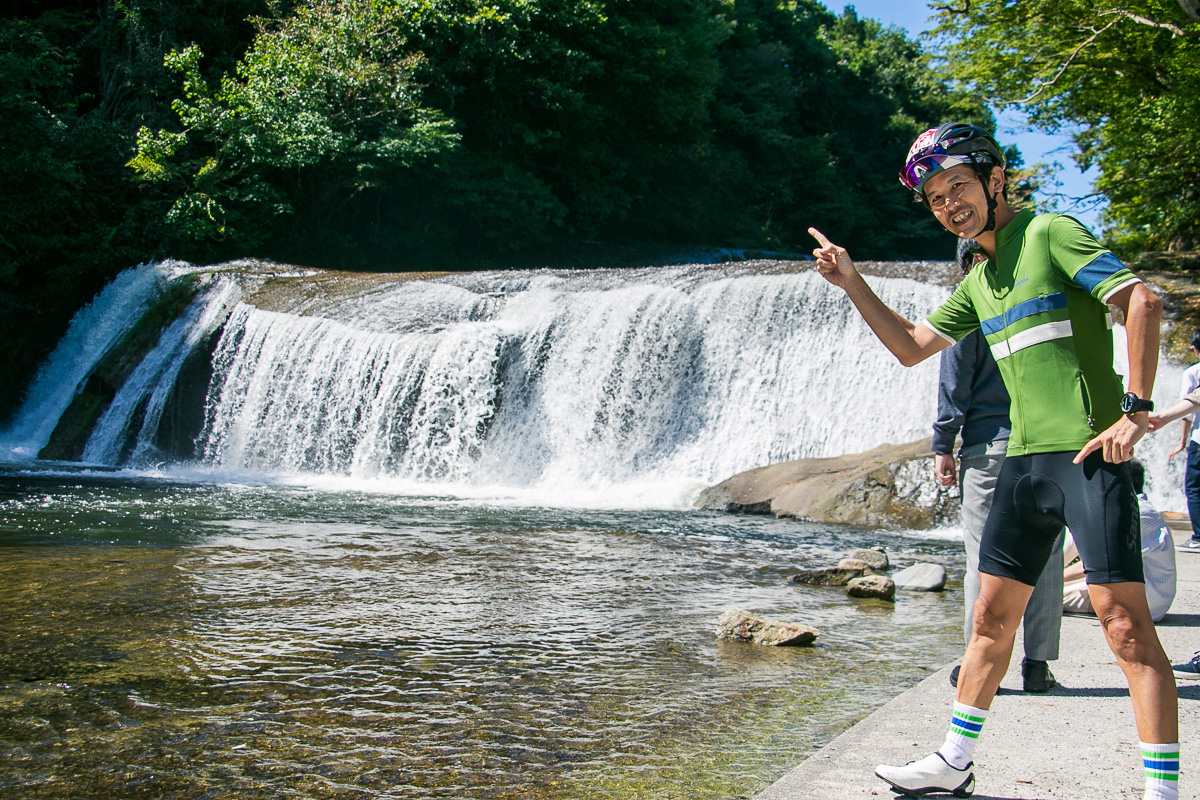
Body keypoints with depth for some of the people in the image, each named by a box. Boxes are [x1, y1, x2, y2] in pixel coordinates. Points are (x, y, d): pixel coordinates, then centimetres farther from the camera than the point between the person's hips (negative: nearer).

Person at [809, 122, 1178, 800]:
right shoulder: (978, 281, 19)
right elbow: (911, 347, 23)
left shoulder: (1050, 232, -4)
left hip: (1088, 454, -8)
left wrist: (1136, 410, -18)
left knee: (1125, 623, -10)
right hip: (1024, 461, 8)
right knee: (992, 615, 12)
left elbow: (1143, 302, -13)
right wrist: (852, 283, 14)